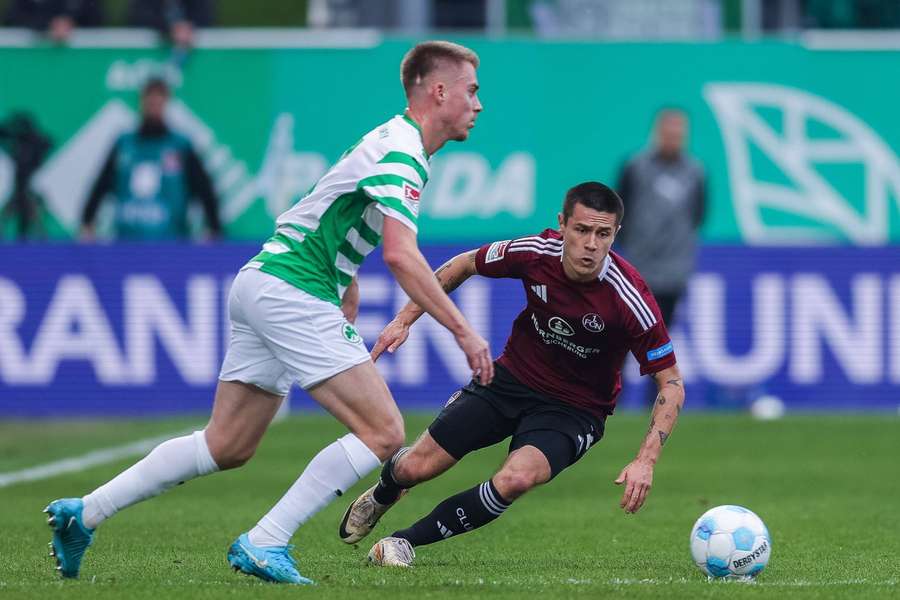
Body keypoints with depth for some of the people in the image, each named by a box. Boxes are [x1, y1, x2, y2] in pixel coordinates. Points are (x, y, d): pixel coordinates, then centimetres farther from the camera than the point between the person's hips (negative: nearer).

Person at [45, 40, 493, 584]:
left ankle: (84, 513, 14)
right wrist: (463, 330, -22)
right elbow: (401, 255, -25)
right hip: (291, 289, -10)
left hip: (262, 283, 10)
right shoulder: (401, 152, -14)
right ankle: (264, 545, -14)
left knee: (227, 447, 13)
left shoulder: (392, 144, 19)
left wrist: (347, 332, 26)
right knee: (384, 433, -12)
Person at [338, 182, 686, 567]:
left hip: (574, 410, -3)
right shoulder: (535, 252, -18)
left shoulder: (629, 298, -27)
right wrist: (405, 319, 2)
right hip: (512, 378, 3)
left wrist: (646, 461, -28)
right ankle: (383, 495, 41)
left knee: (515, 480, -32)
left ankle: (407, 541, -9)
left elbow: (671, 383, -18)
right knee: (413, 468, -1)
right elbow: (464, 265, 4)